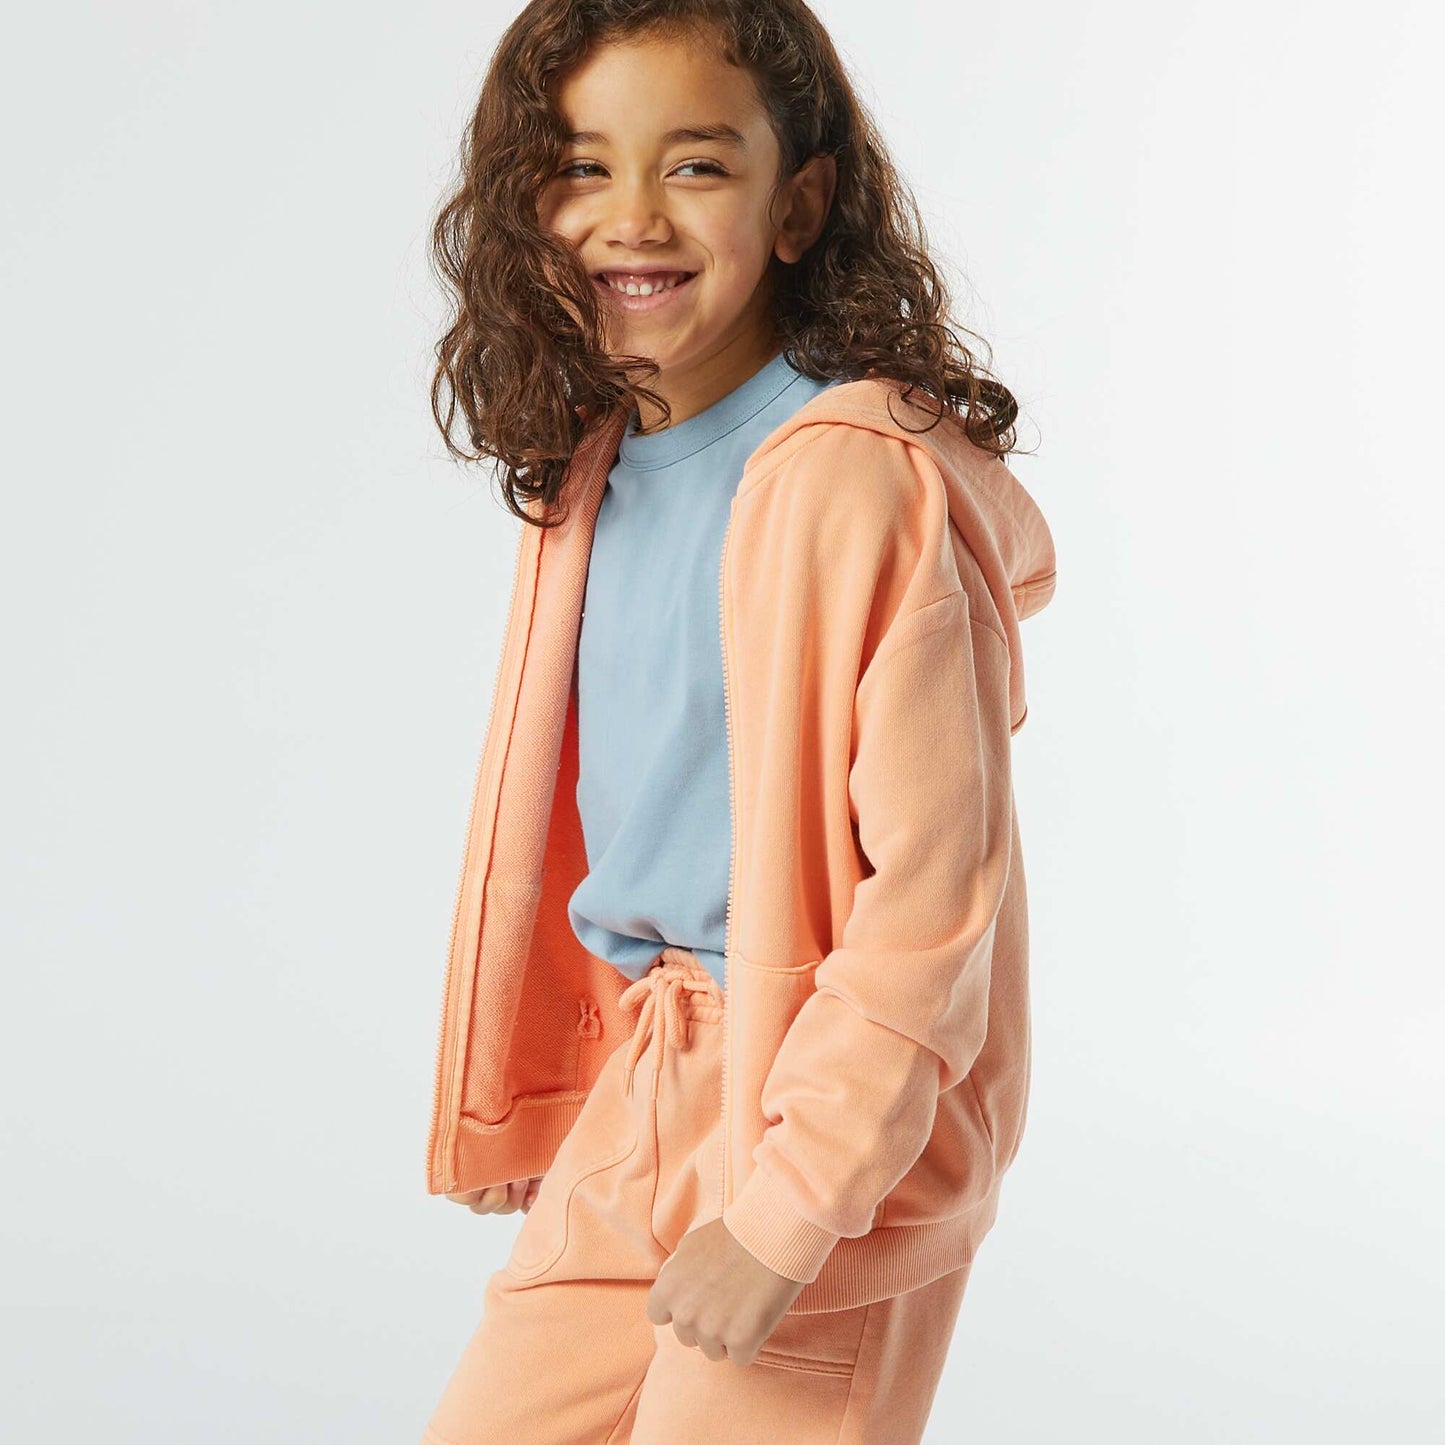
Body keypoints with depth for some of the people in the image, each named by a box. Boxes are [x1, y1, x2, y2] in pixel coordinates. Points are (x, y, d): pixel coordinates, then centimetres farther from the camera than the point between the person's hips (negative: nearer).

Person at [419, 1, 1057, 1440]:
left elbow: (933, 884, -21)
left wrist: (790, 1210, -20)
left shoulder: (866, 476, -19)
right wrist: (518, 1113, 19)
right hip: (635, 1104, 7)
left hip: (832, 1122, -7)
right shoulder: (587, 470, 6)